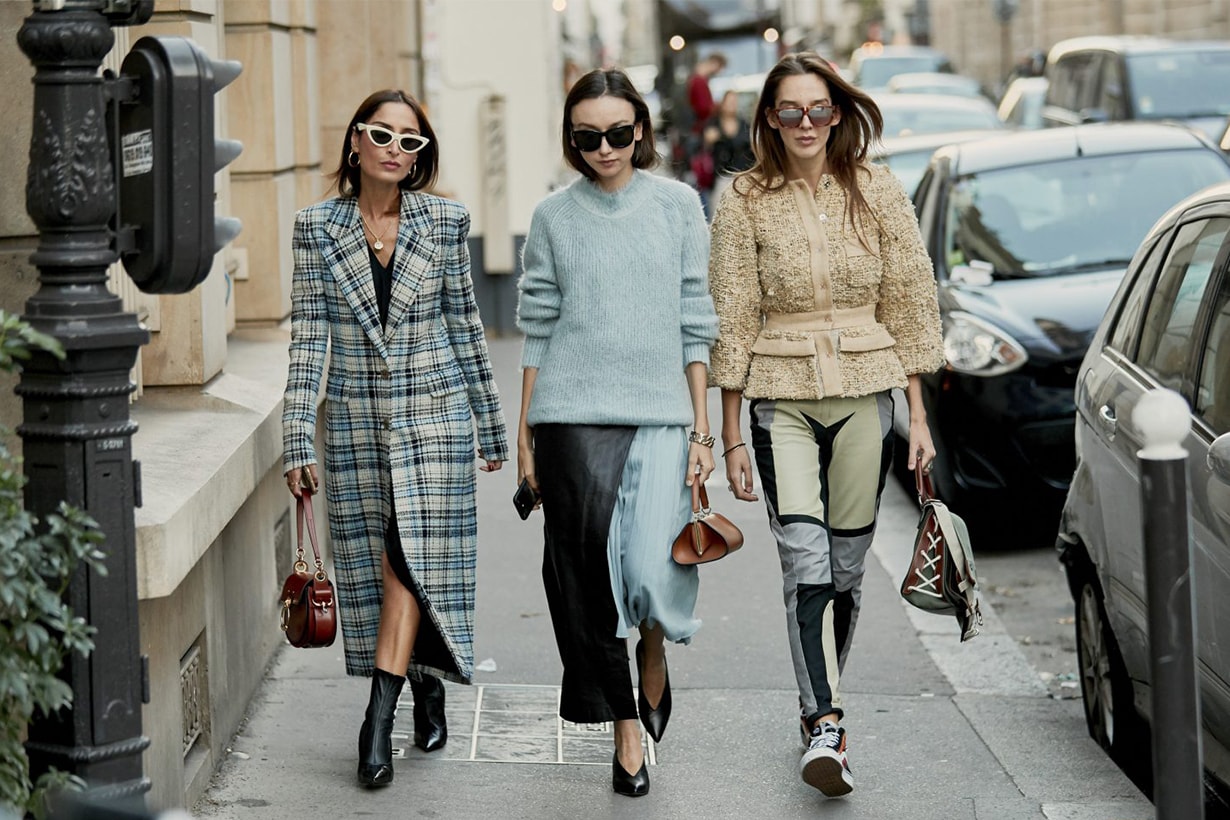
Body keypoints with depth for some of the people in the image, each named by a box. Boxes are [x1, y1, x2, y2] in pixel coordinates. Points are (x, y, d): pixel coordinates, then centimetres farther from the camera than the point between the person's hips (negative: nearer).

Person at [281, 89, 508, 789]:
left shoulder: (445, 223, 1)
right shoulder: (319, 227, 1)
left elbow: (464, 324, 8)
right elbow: (309, 335, 0)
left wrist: (491, 427, 10)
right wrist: (299, 440, -5)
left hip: (434, 414, -1)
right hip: (357, 417, 1)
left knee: (412, 558, -9)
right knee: (376, 562, 5)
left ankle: (380, 716, -9)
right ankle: (426, 685, 25)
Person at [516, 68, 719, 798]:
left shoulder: (677, 205, 5)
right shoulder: (554, 217, 6)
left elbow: (696, 323, 6)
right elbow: (538, 330, 9)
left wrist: (702, 427, 3)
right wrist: (525, 435, 6)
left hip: (660, 412, -1)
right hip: (573, 416, 1)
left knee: (651, 568, -14)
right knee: (591, 576, 1)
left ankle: (655, 660, 20)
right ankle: (627, 729, 14)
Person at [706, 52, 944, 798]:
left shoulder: (878, 193, 4)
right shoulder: (745, 203, 0)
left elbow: (911, 307, 6)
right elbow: (732, 322, 1)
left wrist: (919, 416, 4)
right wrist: (731, 435, -1)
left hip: (864, 393, 2)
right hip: (781, 399, -2)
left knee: (847, 562, 8)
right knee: (806, 561, -14)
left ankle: (820, 704, 27)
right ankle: (827, 727, -20)